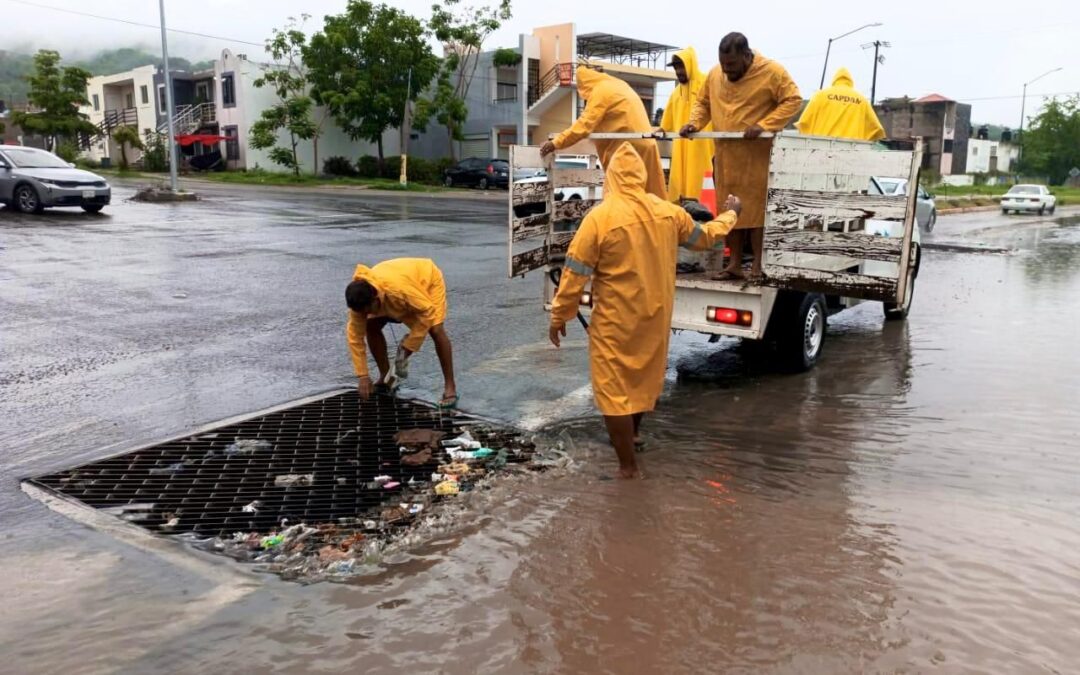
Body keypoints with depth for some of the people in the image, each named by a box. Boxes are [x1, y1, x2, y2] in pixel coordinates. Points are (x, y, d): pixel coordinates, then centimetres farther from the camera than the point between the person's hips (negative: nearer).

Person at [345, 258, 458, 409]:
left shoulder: (399, 288, -46)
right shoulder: (361, 298, -28)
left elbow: (427, 312, -35)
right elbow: (355, 336, -21)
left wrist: (409, 346, -31)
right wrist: (363, 375, -24)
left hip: (427, 279, -5)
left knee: (436, 330, -23)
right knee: (371, 327, -8)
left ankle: (450, 387, -15)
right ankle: (386, 378, 9)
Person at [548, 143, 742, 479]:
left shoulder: (600, 217, -17)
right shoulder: (668, 212, -1)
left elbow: (575, 272, -14)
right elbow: (705, 237, 16)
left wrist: (559, 316, -3)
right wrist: (730, 215, 35)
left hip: (616, 320, -6)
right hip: (655, 315, 6)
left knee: (613, 387, 4)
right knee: (644, 374, 25)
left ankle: (628, 465, 9)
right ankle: (632, 432, 47)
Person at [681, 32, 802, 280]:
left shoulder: (772, 71, -7)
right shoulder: (715, 74, 8)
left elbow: (793, 100, -10)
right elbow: (703, 103, 19)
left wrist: (764, 125, -20)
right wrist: (695, 122, -1)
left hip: (758, 154, -5)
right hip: (726, 155, 5)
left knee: (757, 209, -5)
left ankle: (758, 266, 0)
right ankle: (735, 264, 15)